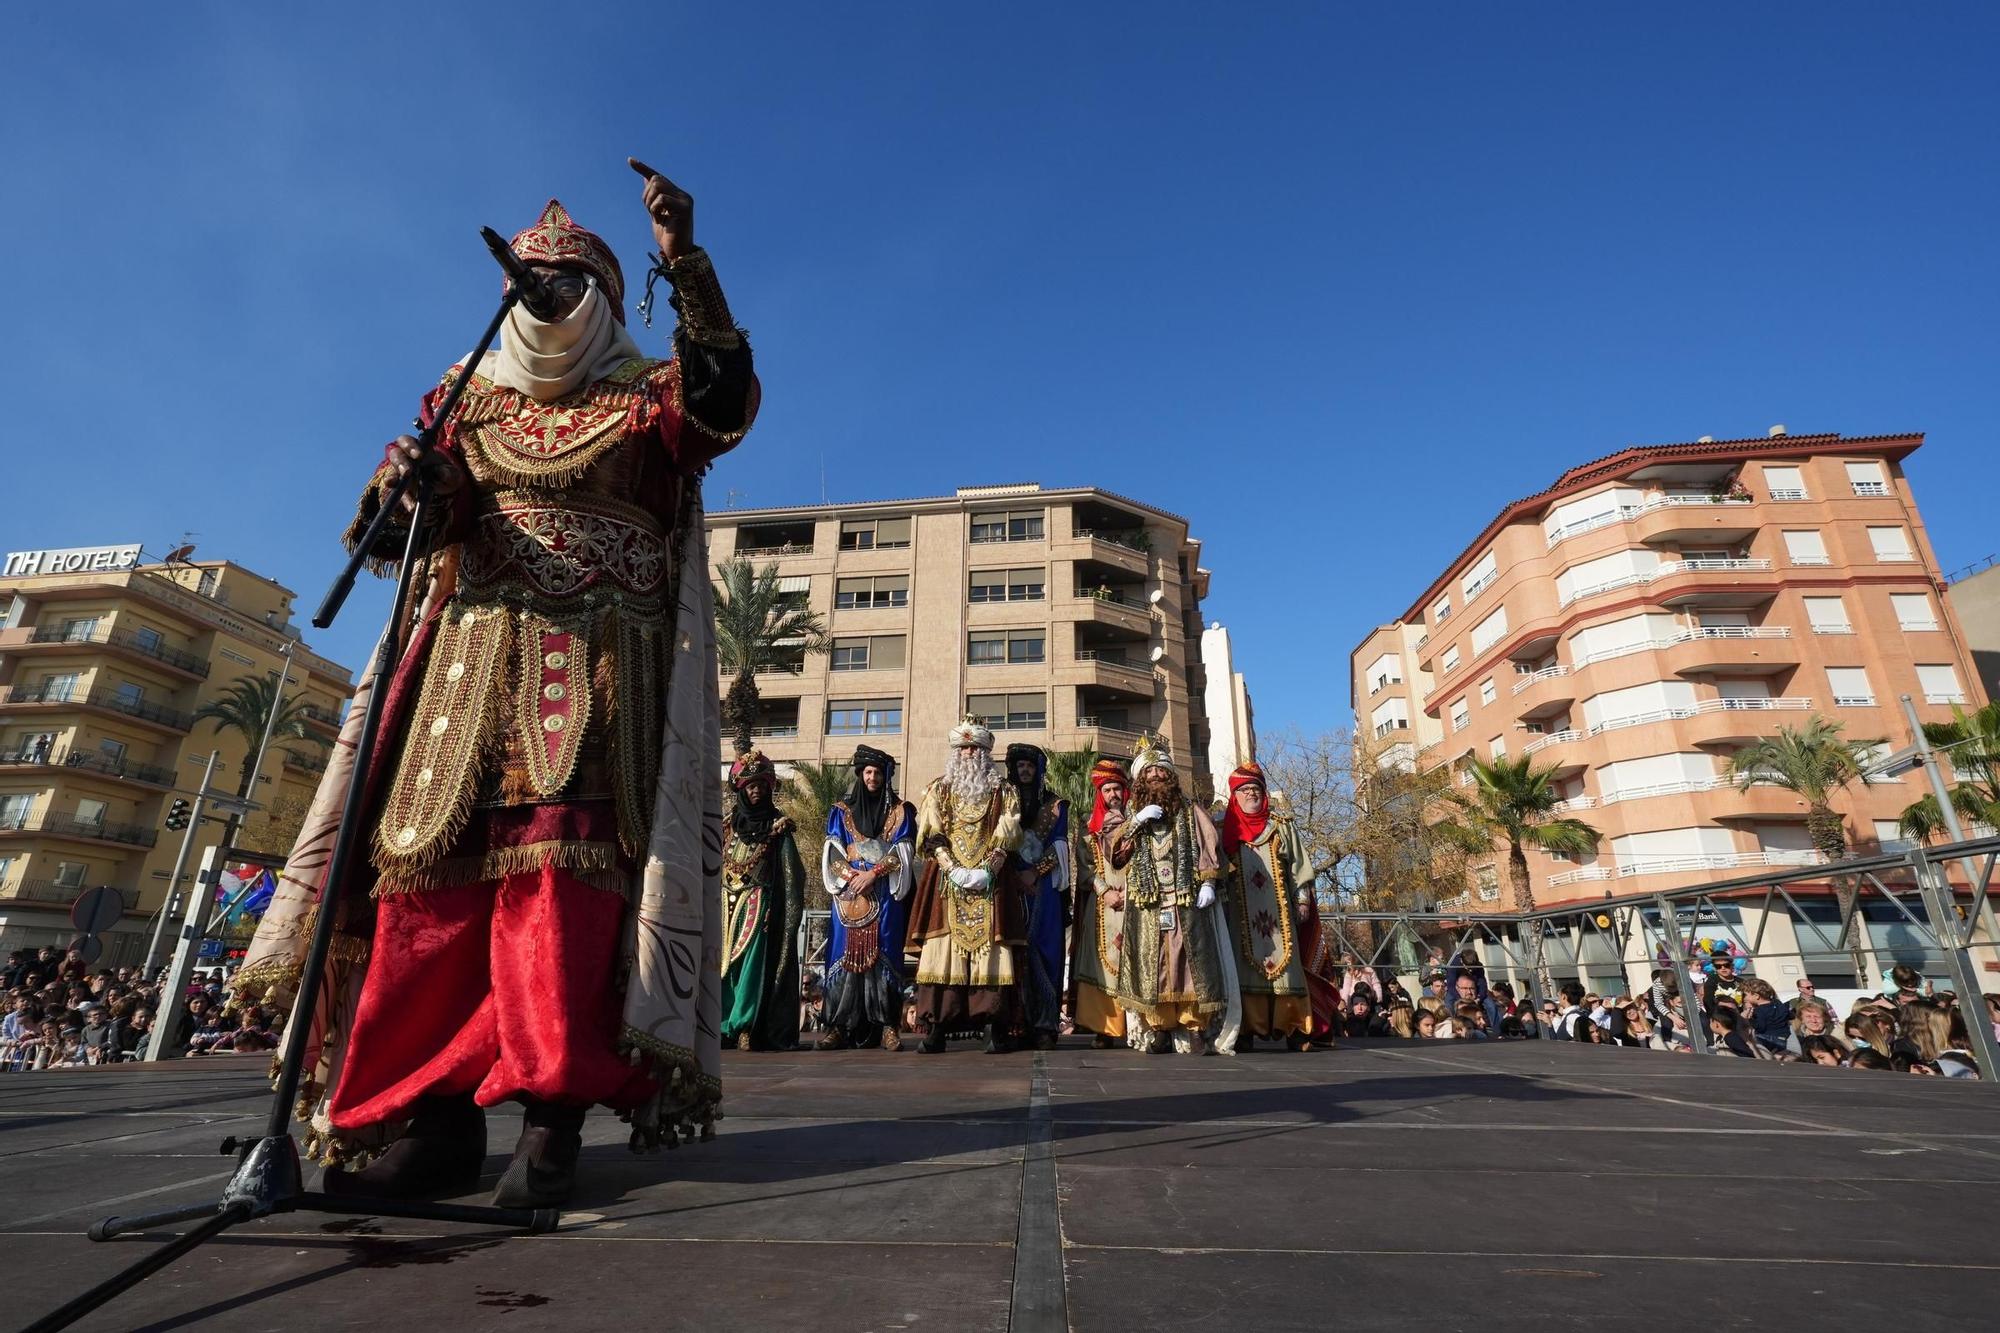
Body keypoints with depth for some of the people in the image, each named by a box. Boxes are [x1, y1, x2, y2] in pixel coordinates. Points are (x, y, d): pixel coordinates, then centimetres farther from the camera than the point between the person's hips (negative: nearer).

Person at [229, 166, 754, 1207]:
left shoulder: (642, 401, 13)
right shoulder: (469, 403, 22)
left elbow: (725, 398, -9)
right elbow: (394, 534, 14)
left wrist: (684, 262, -16)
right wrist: (403, 487, -9)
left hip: (599, 666, -4)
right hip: (472, 658, 4)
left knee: (562, 864, -16)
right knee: (433, 863, -7)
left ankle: (553, 1110, -14)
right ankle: (433, 1114, -2)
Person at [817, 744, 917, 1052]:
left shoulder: (900, 811, 9)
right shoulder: (841, 810, 13)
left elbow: (902, 852, 0)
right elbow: (832, 852, 6)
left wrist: (872, 874, -11)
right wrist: (853, 876, -10)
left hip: (885, 894, -1)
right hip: (848, 892, 1)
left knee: (883, 955, -6)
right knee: (846, 954, -3)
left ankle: (888, 1026, -5)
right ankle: (839, 1026, 0)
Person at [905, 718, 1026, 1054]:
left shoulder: (1003, 791, 12)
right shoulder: (938, 790, 15)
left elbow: (1006, 837, 1)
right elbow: (932, 836, 3)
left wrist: (986, 870, -14)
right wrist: (954, 870, -11)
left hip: (990, 882, 0)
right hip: (946, 882, 1)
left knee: (991, 947, -8)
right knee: (942, 949, -7)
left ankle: (995, 1028, -5)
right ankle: (935, 1028, -6)